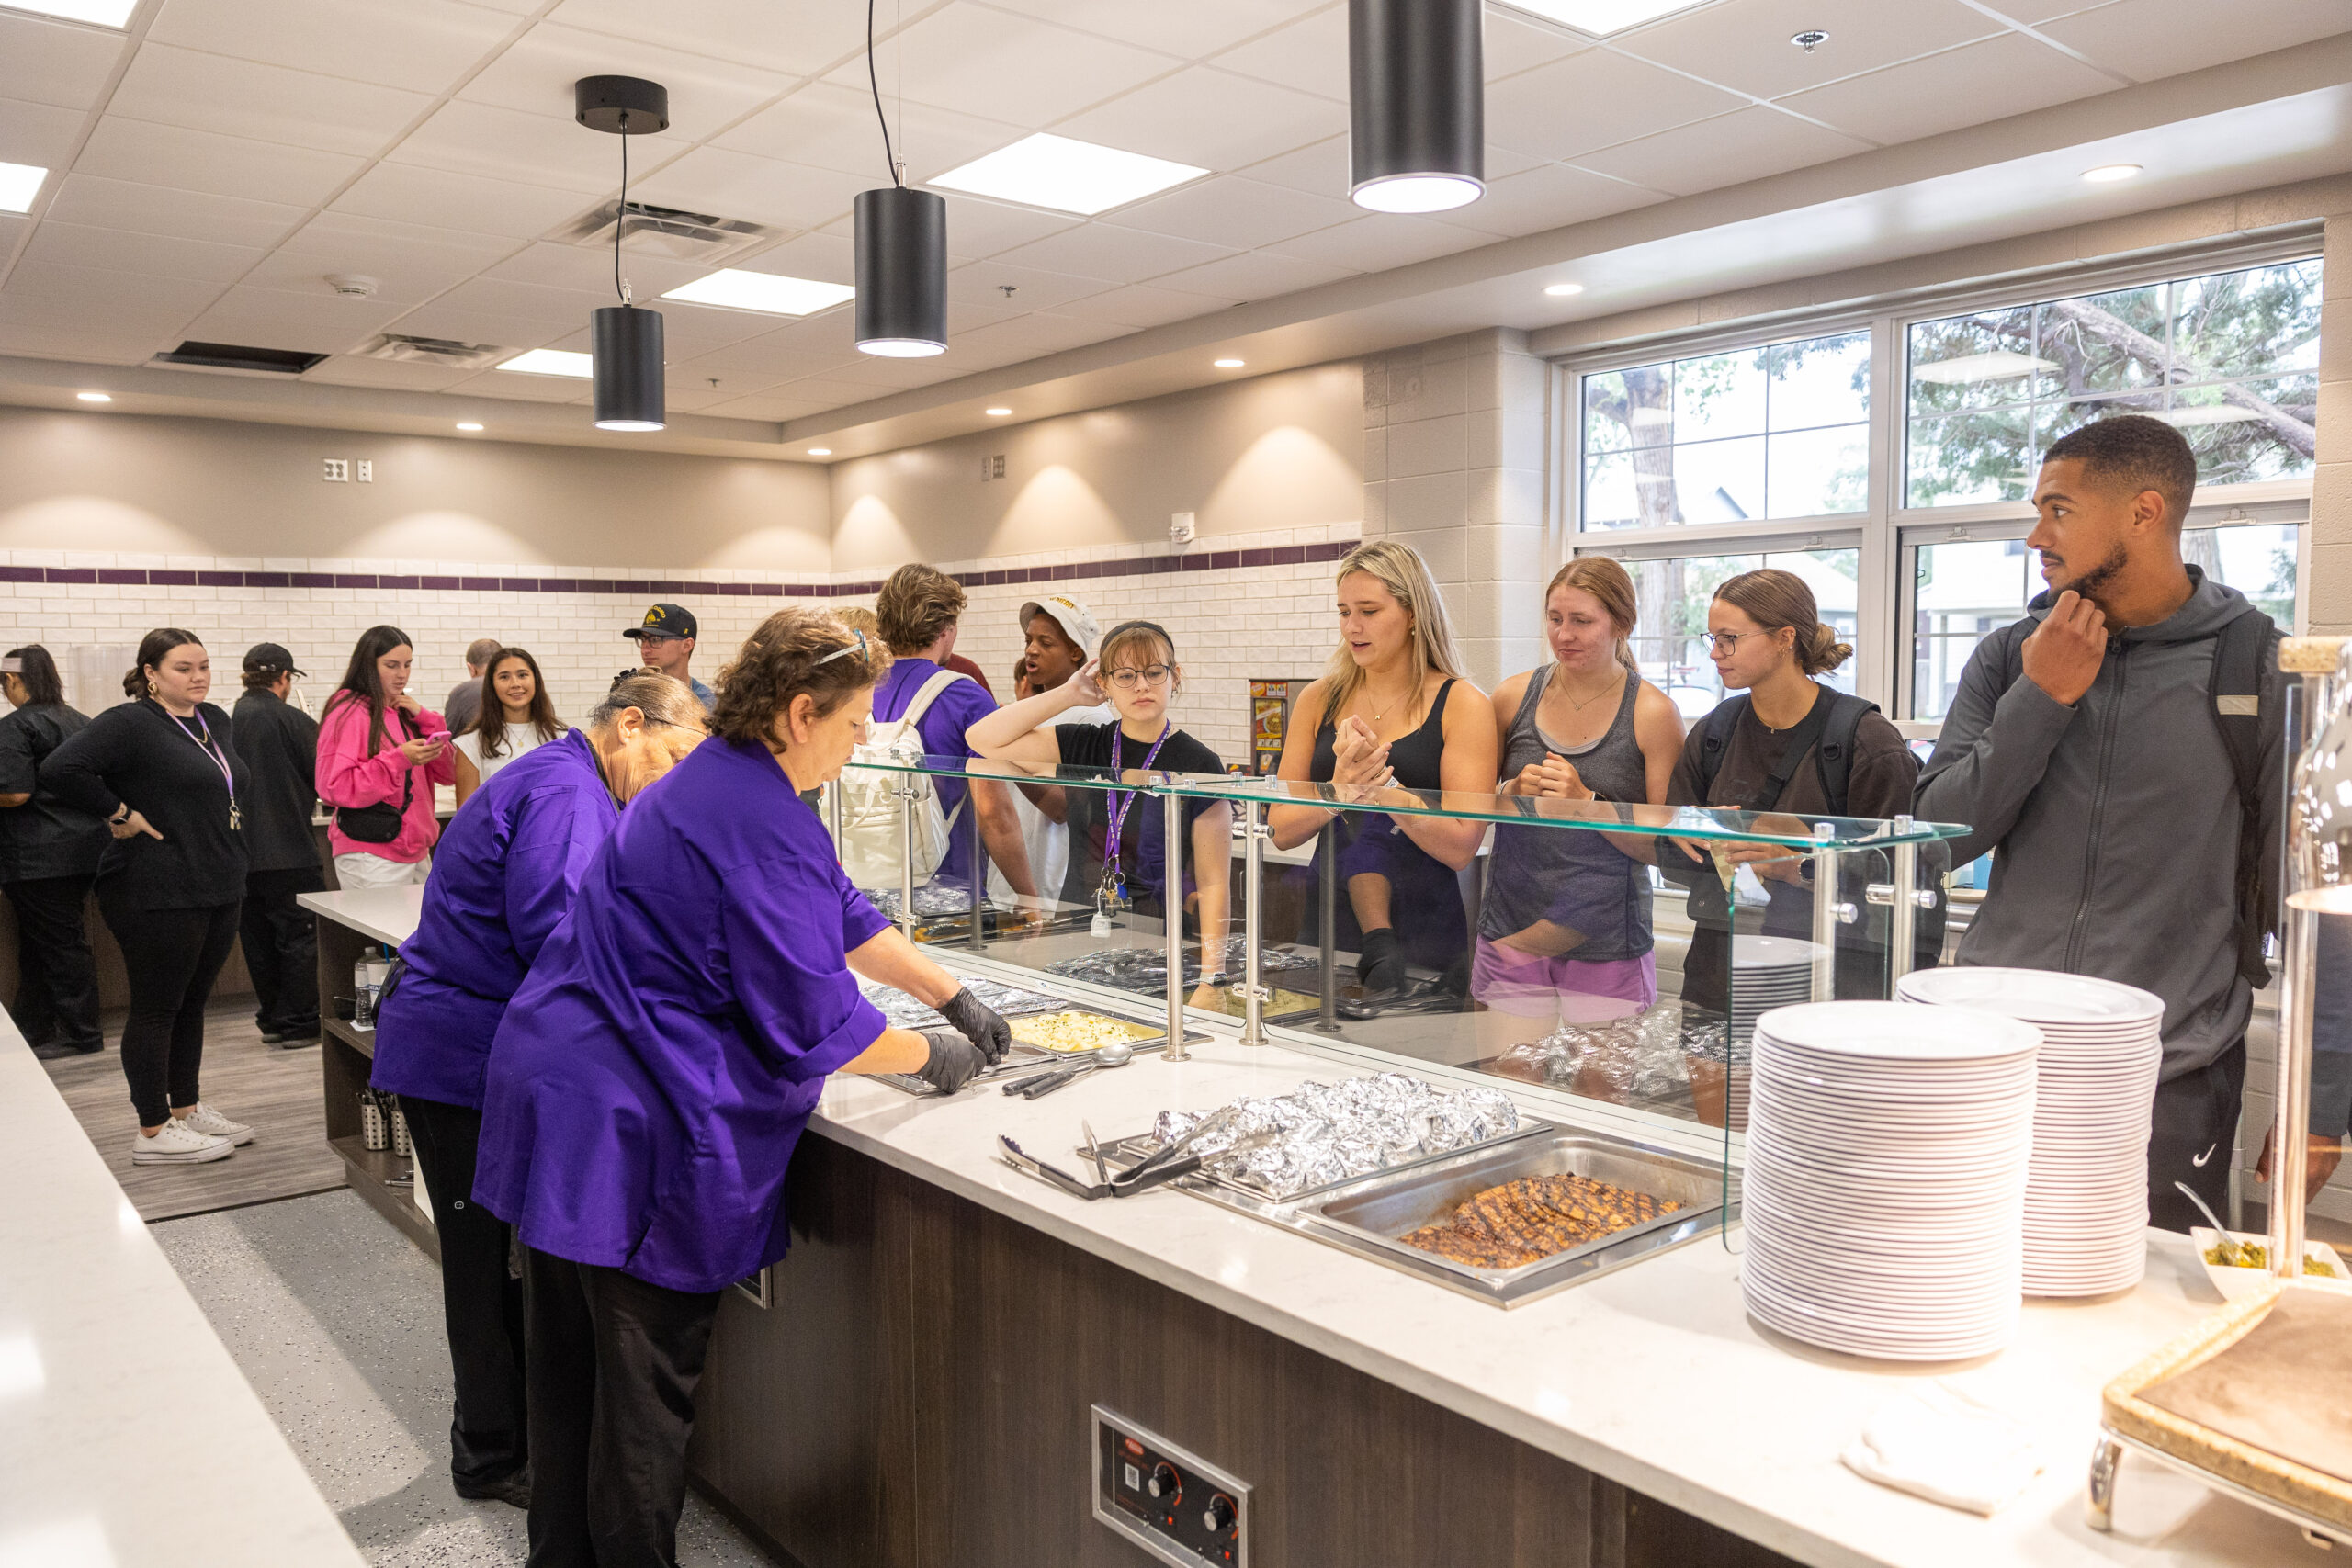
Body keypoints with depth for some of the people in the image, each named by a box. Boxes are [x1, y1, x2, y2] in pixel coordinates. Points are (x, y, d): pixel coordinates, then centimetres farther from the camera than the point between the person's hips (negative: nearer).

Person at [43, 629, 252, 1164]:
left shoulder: (215, 720, 12)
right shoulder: (130, 724, -13)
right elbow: (61, 769, -26)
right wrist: (121, 814, -18)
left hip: (218, 889, 8)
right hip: (158, 894, -8)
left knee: (193, 1002, 16)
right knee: (156, 1008, 1)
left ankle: (187, 1109, 28)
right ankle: (153, 1131, 10)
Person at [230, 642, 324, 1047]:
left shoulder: (224, 723, 0)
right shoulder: (293, 721, -12)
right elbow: (323, 782, -5)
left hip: (241, 850, 5)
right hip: (288, 850, -5)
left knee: (259, 938, 13)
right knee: (300, 935, 3)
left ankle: (271, 1018, 20)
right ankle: (297, 1021, 5)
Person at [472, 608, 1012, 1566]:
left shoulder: (717, 784, 11)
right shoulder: (762, 827, -22)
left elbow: (844, 918, 18)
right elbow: (813, 1024, -19)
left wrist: (955, 998, 19)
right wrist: (932, 1057, -2)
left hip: (562, 1097, 11)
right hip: (630, 1129, -10)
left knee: (568, 1378, 21)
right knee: (645, 1397, 5)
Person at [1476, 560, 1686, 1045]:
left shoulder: (1652, 713, -3)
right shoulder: (1513, 697, 5)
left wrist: (1587, 801, -16)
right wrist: (1512, 792, -7)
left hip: (1608, 948, -2)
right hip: (1510, 935, 2)